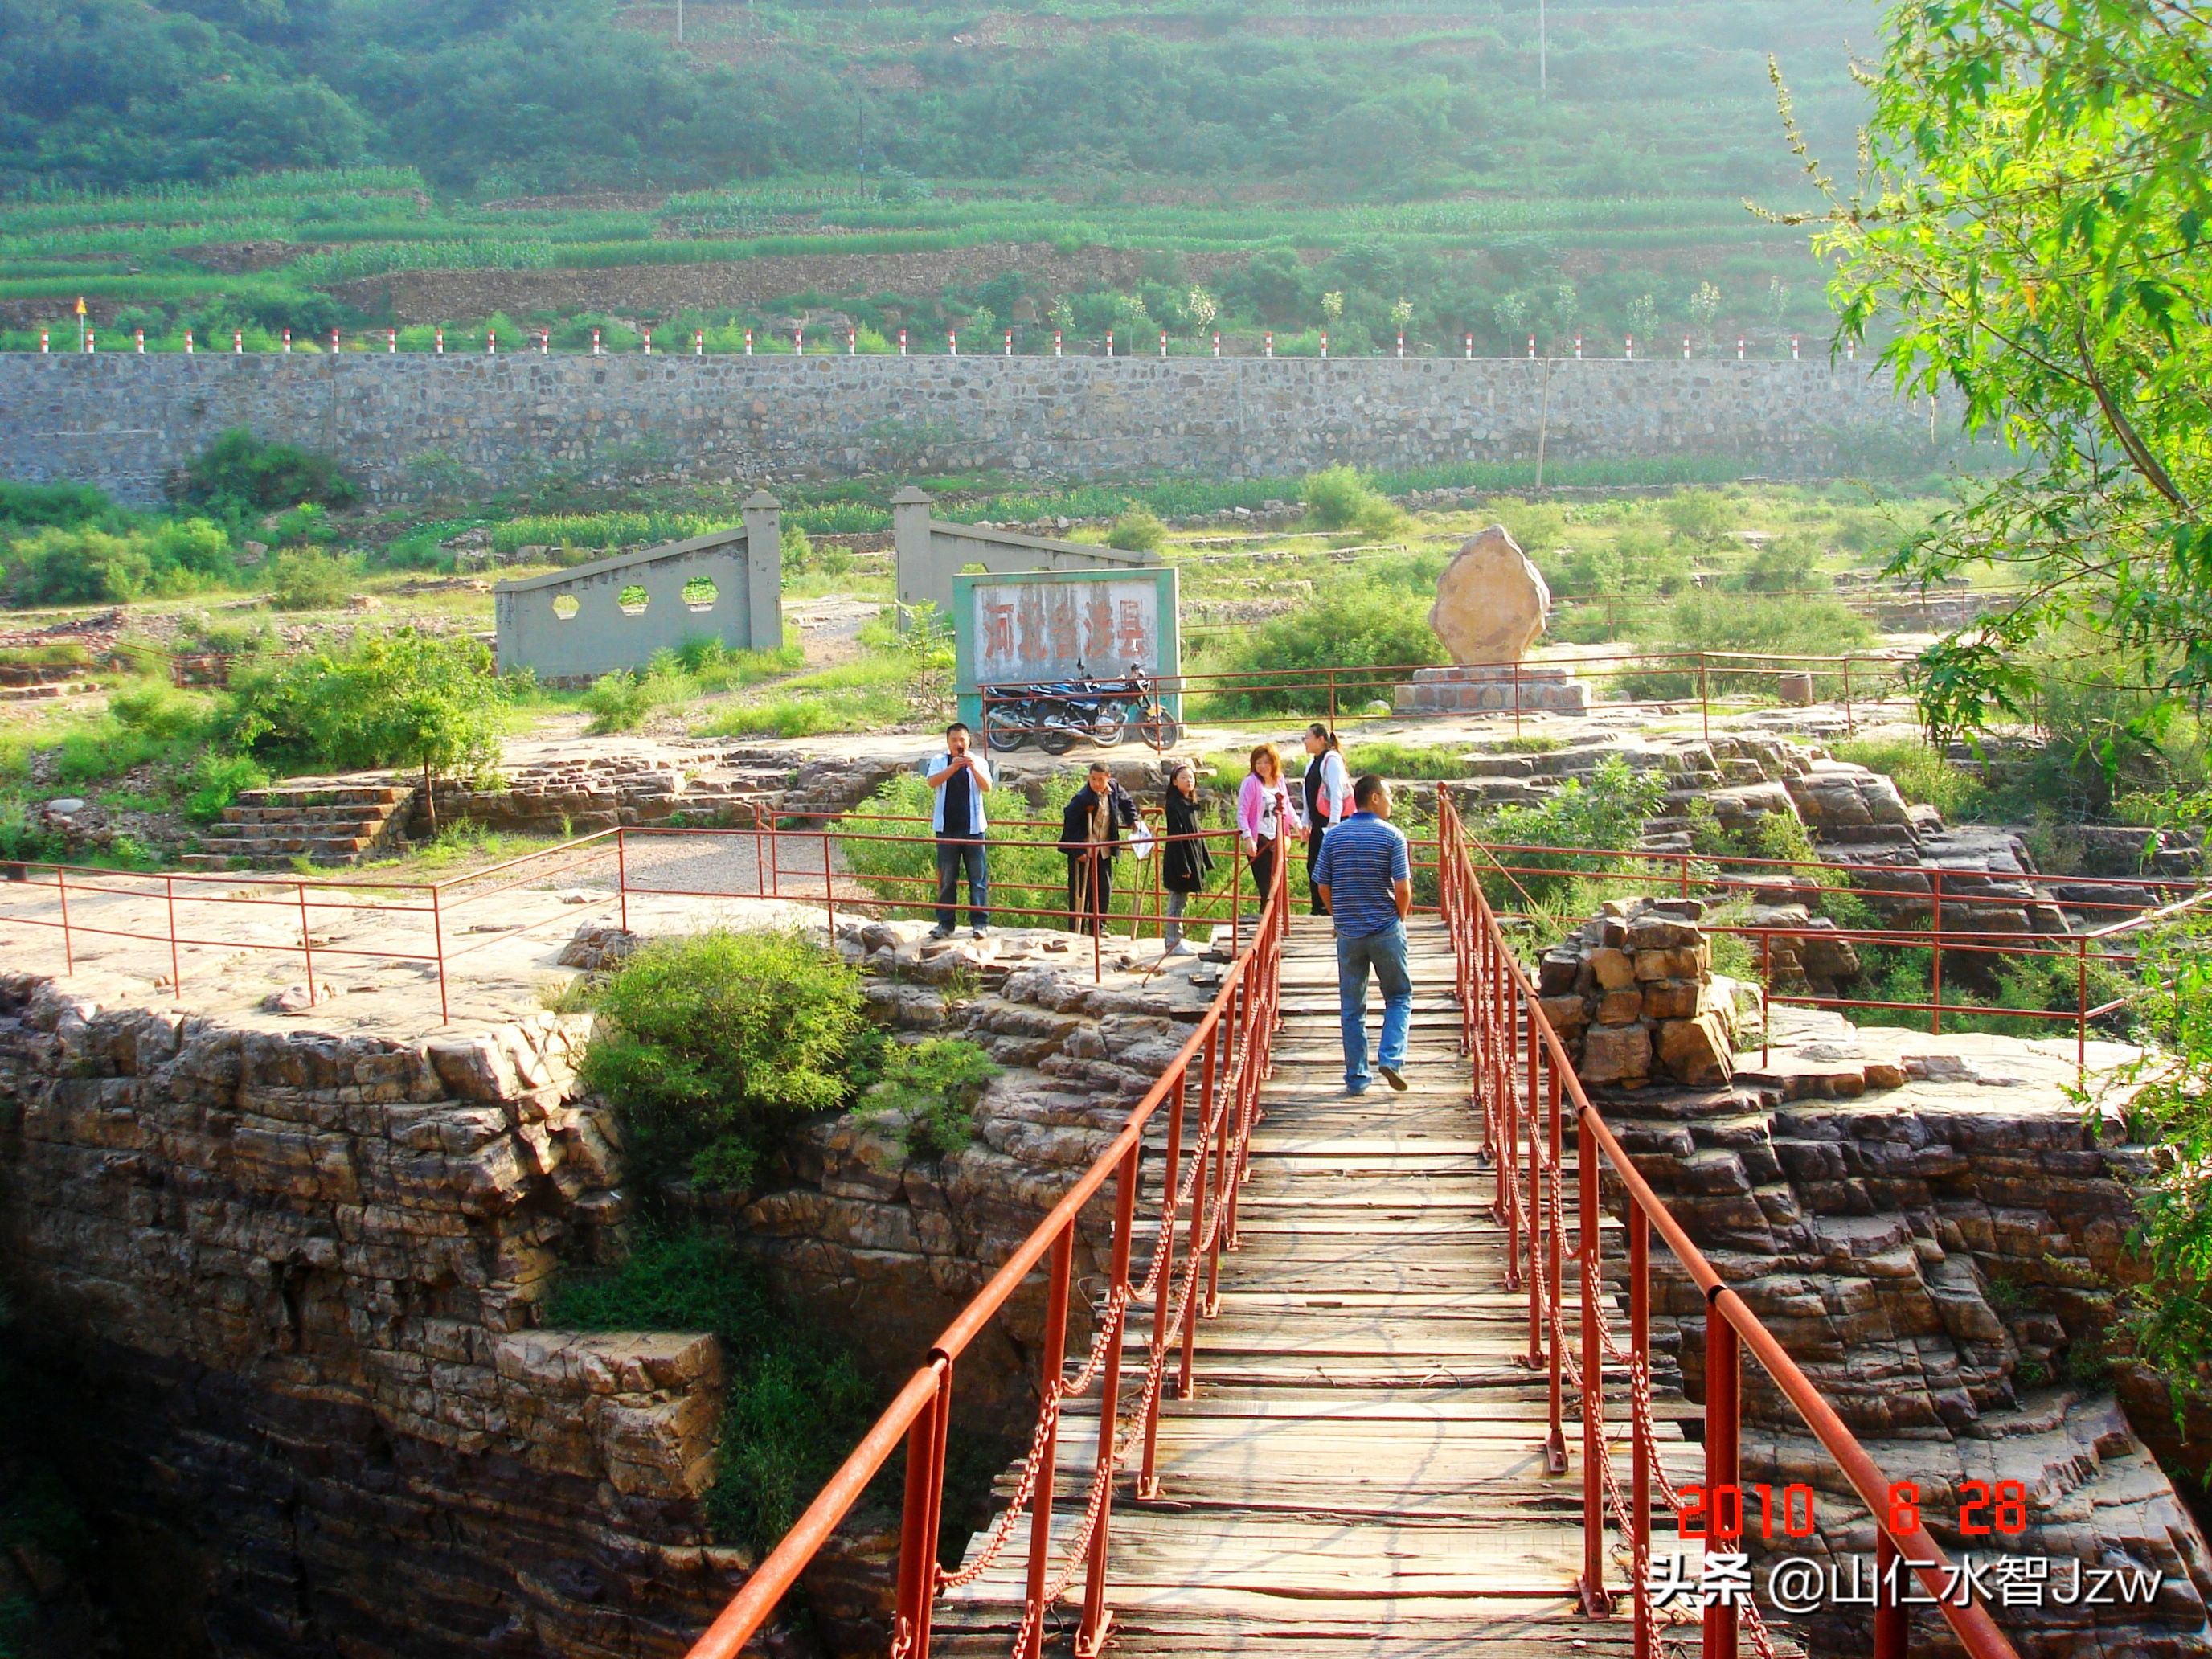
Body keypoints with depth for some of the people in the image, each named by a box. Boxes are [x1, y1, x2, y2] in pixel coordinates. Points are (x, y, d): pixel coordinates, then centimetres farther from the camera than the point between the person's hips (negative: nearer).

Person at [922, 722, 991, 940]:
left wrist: (973, 767, -22)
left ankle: (980, 922, 3)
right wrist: (953, 767, -26)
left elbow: (987, 788, -7)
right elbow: (932, 781, -12)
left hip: (972, 827, 0)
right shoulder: (939, 762, 6)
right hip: (946, 828, 0)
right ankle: (945, 923, 10)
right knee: (946, 878, 5)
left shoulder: (978, 762, 7)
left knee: (978, 877, -1)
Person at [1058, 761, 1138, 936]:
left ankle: (1098, 927, 22)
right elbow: (1070, 823, -19)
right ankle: (1077, 930, 7)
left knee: (1104, 889, 10)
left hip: (1104, 851, 6)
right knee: (1081, 892, -1)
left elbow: (1127, 803, 21)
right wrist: (1078, 851, -21)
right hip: (1082, 852, -6)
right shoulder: (1082, 798, -20)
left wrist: (1132, 821, 7)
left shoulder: (1115, 789, -1)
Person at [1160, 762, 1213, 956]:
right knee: (1177, 901, -4)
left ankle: (1175, 941, 21)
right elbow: (1175, 837, -17)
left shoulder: (1191, 804, 14)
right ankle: (1172, 943, 1)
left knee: (1180, 902, 14)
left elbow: (1198, 834, 19)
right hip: (1178, 861, -9)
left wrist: (1205, 860, 17)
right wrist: (1183, 866, -20)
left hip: (1192, 858, 9)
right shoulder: (1174, 805, -13)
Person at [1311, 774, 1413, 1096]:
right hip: (1386, 930, -3)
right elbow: (1403, 889, -12)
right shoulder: (1391, 836, -8)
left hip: (1348, 933, 3)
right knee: (1399, 996, 14)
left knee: (1352, 1008, 9)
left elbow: (1323, 888, 2)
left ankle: (1356, 1078, 11)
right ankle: (1390, 1058, -4)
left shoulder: (1333, 836, 1)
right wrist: (1399, 920, 5)